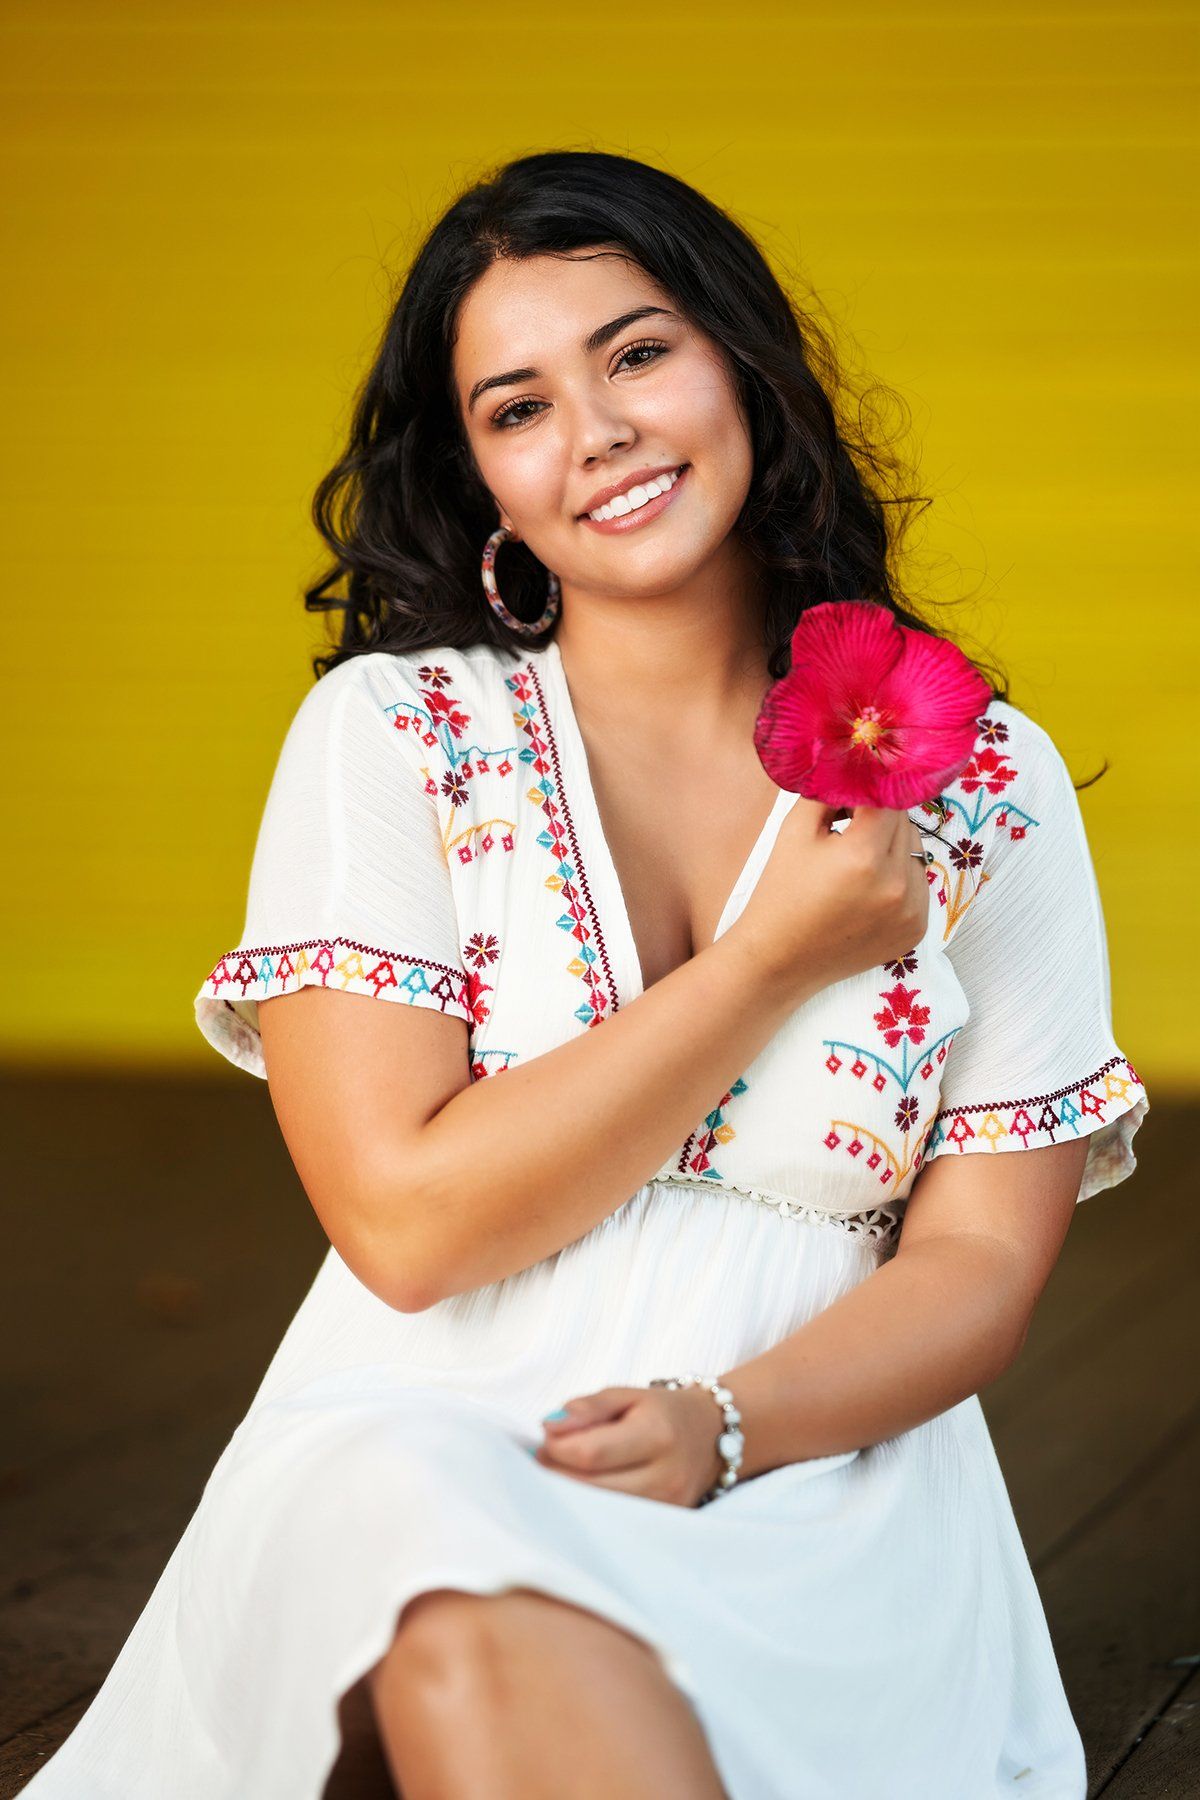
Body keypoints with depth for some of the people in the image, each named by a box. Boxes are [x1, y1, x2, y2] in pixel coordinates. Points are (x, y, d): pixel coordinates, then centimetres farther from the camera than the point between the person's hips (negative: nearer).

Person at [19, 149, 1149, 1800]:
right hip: (428, 1452, -1)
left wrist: (722, 1423, -15)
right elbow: (406, 1219, -8)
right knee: (484, 1635, -38)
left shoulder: (989, 788, 6)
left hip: (816, 1468, 2)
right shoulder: (387, 734, 2)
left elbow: (981, 1262, 4)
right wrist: (777, 962, -9)